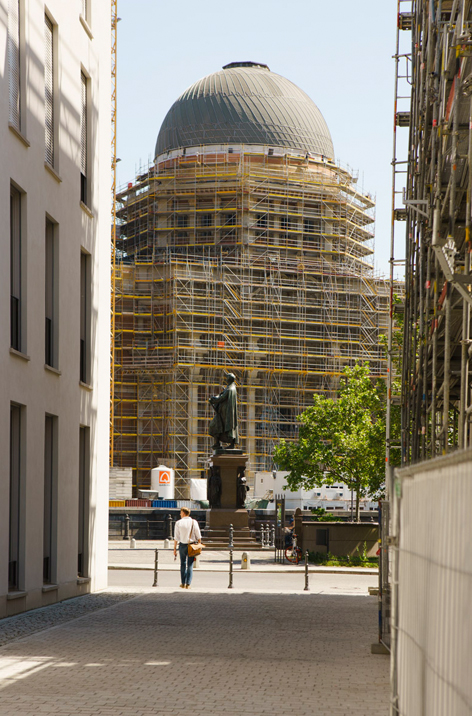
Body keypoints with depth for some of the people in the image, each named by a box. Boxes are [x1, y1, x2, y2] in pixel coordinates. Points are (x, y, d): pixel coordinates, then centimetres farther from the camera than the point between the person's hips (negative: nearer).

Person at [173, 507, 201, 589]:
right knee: (190, 565, 4)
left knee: (183, 564, 14)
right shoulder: (194, 522, -2)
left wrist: (175, 548, 3)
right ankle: (188, 584, -1)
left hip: (182, 545, 0)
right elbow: (198, 536, -2)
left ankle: (183, 583, 18)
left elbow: (176, 537, -3)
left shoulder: (178, 523, -4)